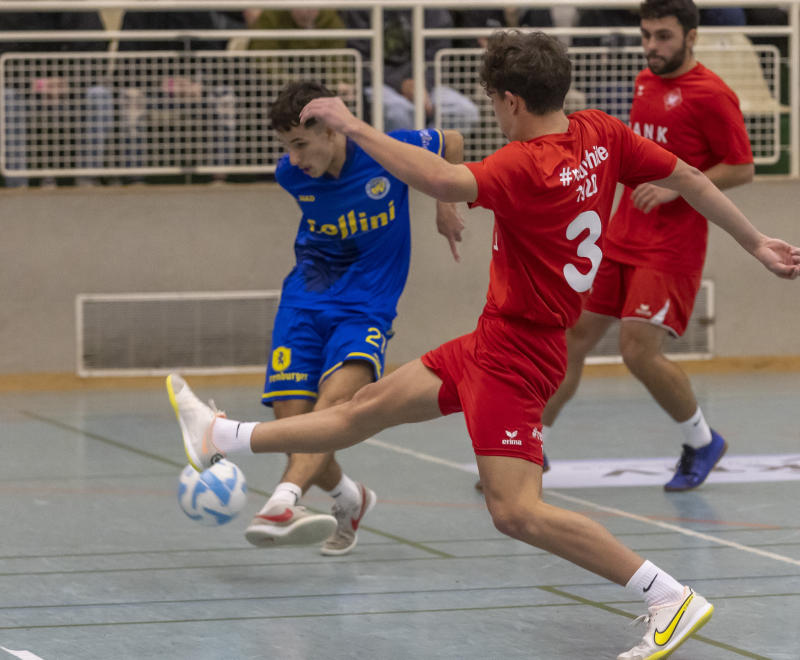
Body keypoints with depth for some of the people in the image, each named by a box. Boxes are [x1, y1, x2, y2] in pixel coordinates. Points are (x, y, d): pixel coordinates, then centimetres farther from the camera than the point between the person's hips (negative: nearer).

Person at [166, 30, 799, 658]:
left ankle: (674, 600, -11)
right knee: (369, 407, 20)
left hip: (515, 353, -10)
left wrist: (355, 127, -37)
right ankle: (220, 438, 34)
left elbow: (446, 182, -44)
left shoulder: (525, 165, -26)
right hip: (494, 342, 10)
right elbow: (689, 178, 5)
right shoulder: (599, 133, -2)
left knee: (517, 511, -13)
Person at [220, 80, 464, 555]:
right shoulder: (291, 174, -4)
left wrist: (446, 204, 14)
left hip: (367, 305, -3)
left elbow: (451, 143, 8)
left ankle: (282, 504, -52)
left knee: (337, 393, -32)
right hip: (305, 299, 4)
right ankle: (350, 501, 22)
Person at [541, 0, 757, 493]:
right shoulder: (646, 83, 12)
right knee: (572, 338, 4)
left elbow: (742, 169, -13)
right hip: (620, 238, 8)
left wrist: (675, 186, -20)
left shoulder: (711, 95, -13)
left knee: (640, 352, -14)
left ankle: (702, 442, 10)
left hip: (671, 248, -7)